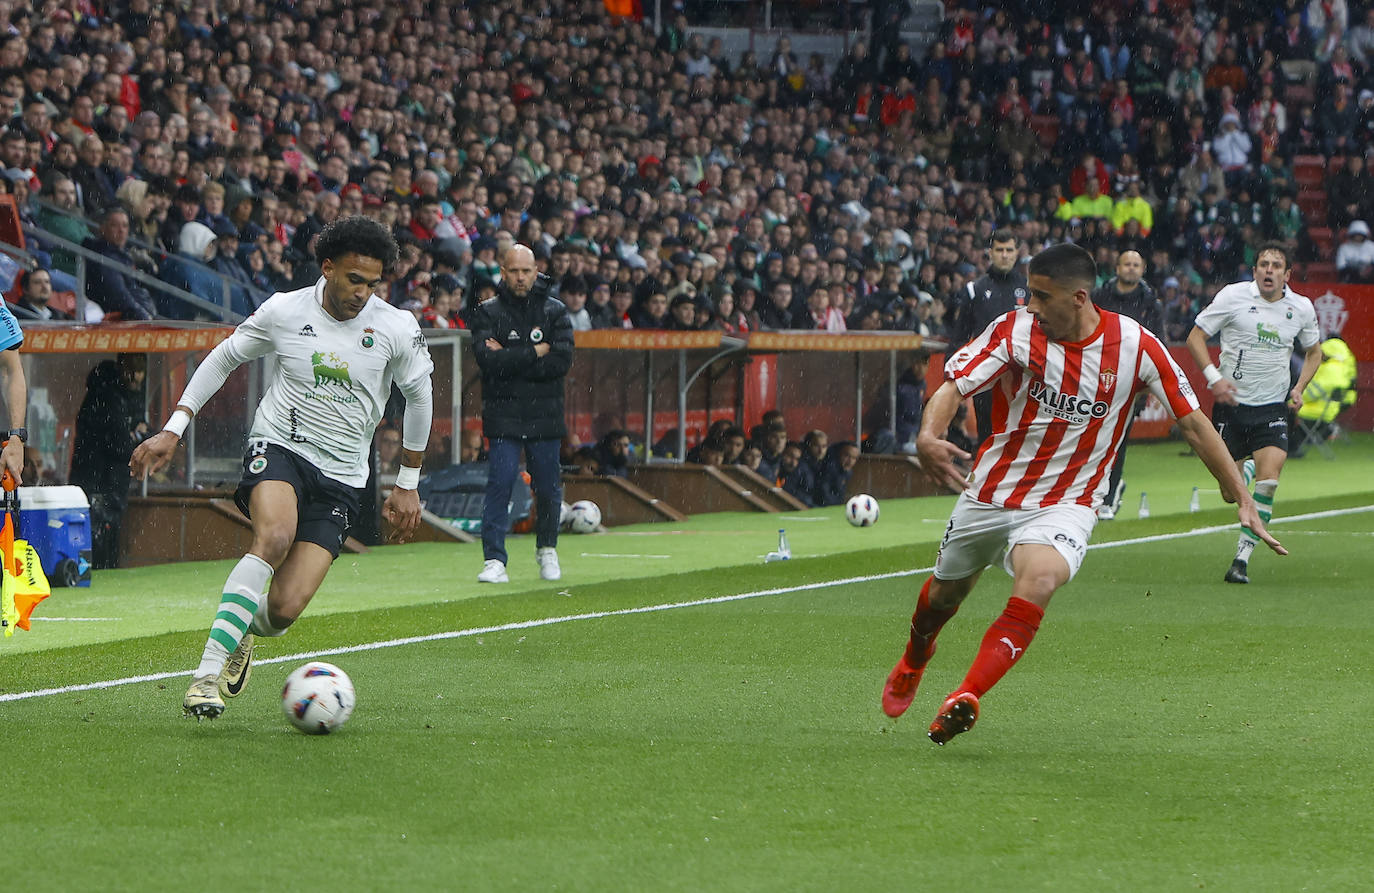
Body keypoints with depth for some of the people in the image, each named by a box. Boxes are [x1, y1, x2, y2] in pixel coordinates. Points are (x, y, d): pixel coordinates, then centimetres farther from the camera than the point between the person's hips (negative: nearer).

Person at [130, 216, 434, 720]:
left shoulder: (396, 329, -4)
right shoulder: (284, 311, -4)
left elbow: (419, 395, 12)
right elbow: (222, 359, 10)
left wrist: (408, 484, 17)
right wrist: (172, 431, 5)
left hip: (340, 478, 1)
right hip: (278, 447, -1)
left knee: (283, 610, -14)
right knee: (275, 537, -36)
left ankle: (245, 627, 26)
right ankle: (208, 671, -34)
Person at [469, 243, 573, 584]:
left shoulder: (555, 312, 5)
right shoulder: (488, 313, 2)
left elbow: (562, 362, -8)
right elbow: (487, 360, -13)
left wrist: (509, 360, -11)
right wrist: (534, 353, -11)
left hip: (545, 416, 1)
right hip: (503, 415, -1)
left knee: (547, 488, 7)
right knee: (500, 484, -11)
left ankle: (547, 550, 29)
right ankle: (494, 560, -10)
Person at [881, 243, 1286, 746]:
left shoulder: (1135, 345, -12)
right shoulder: (1015, 330, -12)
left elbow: (1193, 423, -3)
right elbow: (953, 388, -18)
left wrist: (1242, 499, -4)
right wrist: (928, 437, -40)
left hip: (1065, 506, -2)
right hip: (991, 493, 2)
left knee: (1038, 581, -32)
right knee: (946, 592, 19)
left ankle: (967, 698, -36)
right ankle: (912, 664, 55)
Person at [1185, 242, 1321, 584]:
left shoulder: (1302, 308, 2)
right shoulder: (1233, 296, -6)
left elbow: (1313, 351, 20)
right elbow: (1196, 336, -1)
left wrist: (1299, 387, 3)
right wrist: (1214, 377, -14)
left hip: (1273, 406, 1)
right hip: (1232, 402, -1)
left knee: (1268, 478, -19)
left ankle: (1242, 557, -13)